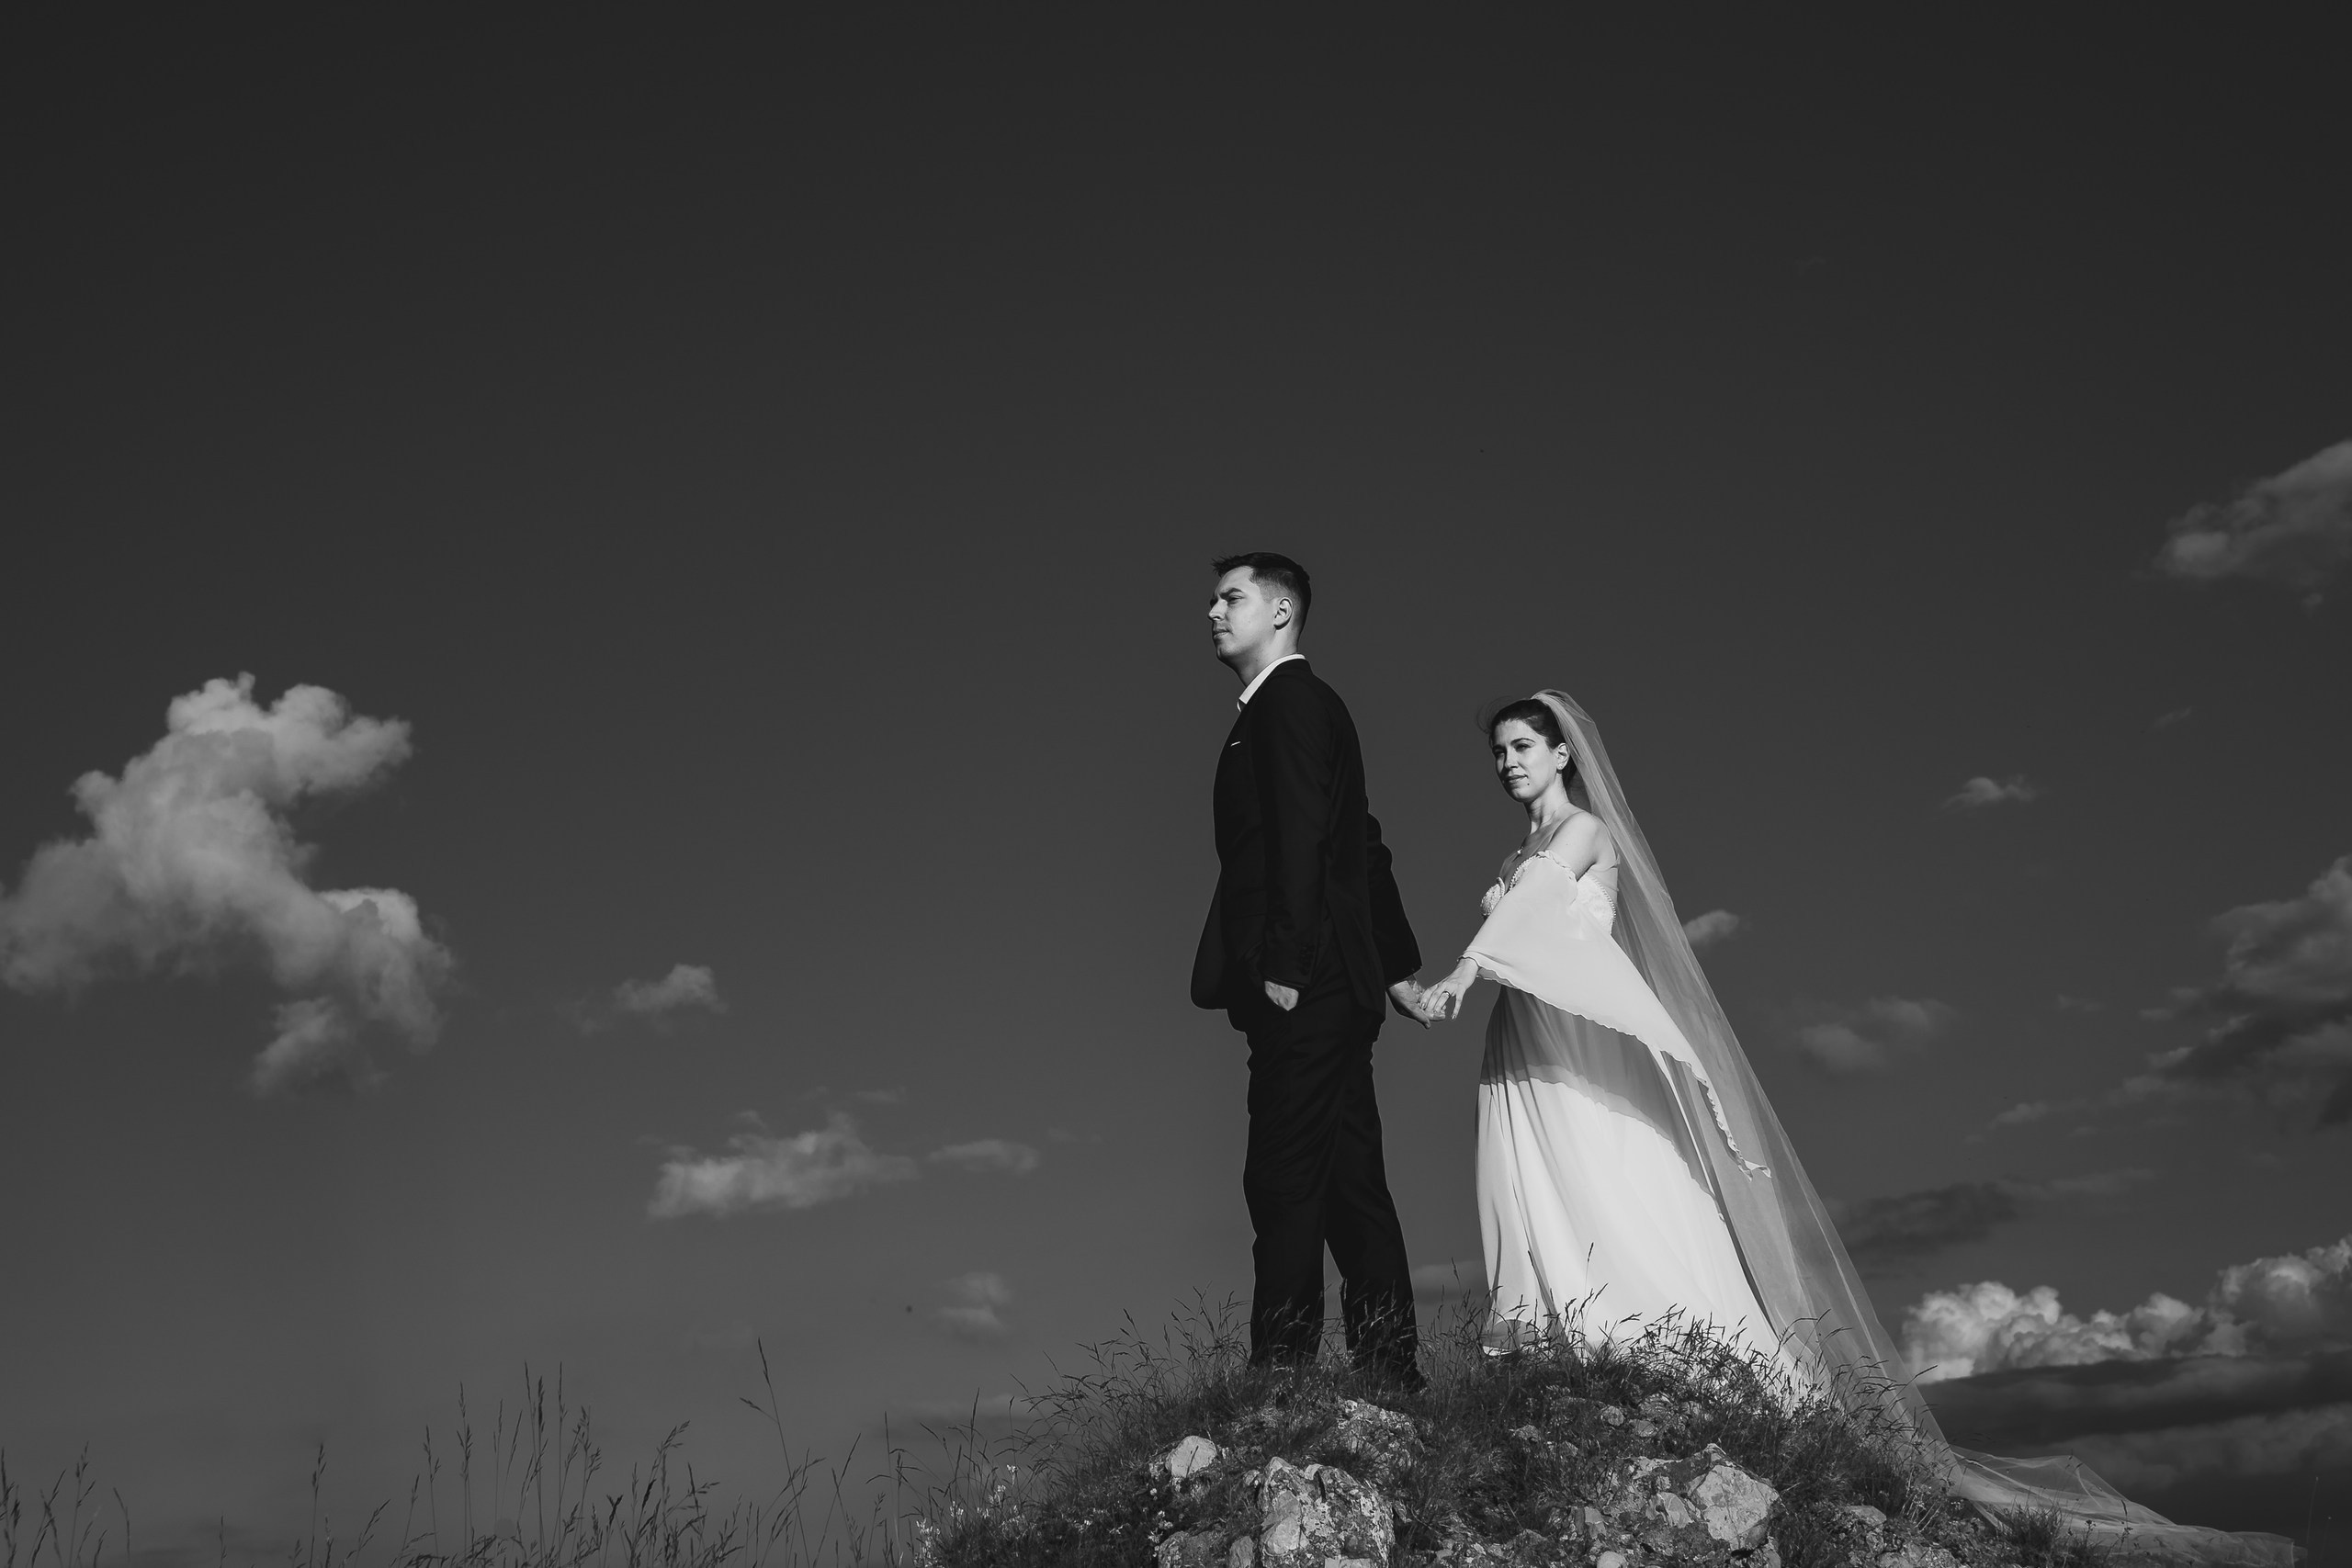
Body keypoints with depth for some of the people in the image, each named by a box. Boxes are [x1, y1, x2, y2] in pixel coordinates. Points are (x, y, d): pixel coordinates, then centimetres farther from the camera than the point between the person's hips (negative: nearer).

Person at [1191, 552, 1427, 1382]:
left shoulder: (1287, 700, -6)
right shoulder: (1307, 703, 24)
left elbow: (1299, 836, -18)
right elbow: (1363, 848, 24)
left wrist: (1283, 965, -22)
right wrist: (1398, 964, 25)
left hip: (1302, 987, -10)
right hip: (1333, 987, 10)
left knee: (1285, 1184, -10)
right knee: (1351, 1187, 10)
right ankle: (1390, 1375, 13)